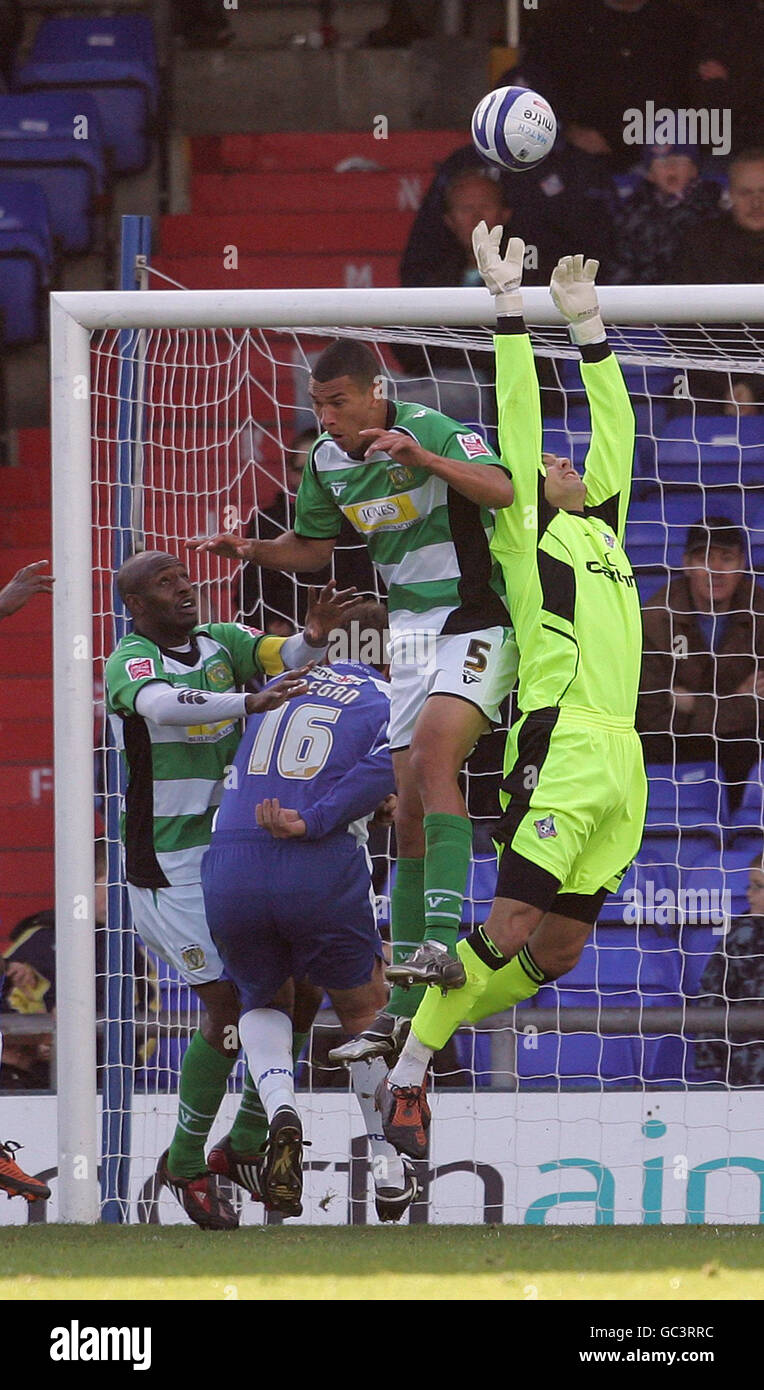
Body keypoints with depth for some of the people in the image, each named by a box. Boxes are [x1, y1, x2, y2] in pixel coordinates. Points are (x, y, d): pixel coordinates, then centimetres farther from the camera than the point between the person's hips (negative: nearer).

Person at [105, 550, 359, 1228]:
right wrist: (248, 702, -42)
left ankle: (248, 1142, 17)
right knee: (228, 1005, -12)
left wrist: (313, 638, -28)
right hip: (168, 860, -7)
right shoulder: (130, 660, -10)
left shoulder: (218, 641, 9)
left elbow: (279, 657, -5)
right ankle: (185, 1164, 3)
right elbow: (159, 704, -31)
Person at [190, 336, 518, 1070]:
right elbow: (312, 545, 21)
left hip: (475, 622, -7)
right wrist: (248, 549, 3)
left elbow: (503, 490, -32)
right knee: (410, 814, 4)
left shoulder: (432, 431, -17)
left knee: (432, 757, -30)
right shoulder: (326, 461, 5)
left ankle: (443, 940, -39)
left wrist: (423, 457, -45)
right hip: (412, 639, 7)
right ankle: (405, 1007, 7)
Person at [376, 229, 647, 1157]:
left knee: (560, 949, 6)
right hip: (563, 748, -7)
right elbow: (517, 421, 1)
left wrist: (588, 325, 24)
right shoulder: (526, 532, 5)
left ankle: (442, 1033, 21)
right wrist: (508, 305, 1)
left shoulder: (601, 526, 23)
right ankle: (405, 1078, -5)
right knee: (511, 925, -12)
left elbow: (615, 429, 26)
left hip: (621, 762, 7)